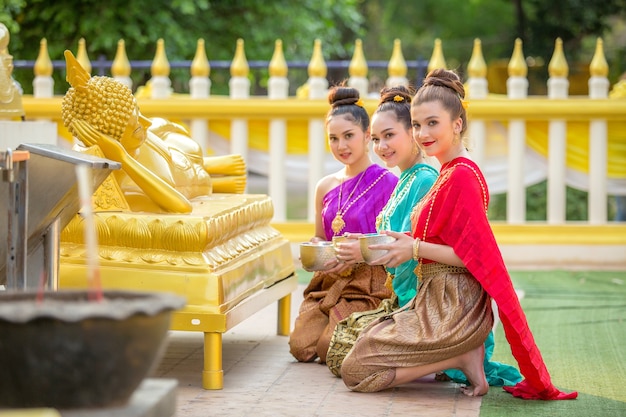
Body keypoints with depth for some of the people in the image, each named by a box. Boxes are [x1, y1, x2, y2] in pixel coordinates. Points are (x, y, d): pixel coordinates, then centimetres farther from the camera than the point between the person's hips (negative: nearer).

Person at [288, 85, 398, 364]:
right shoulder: (325, 187, 11)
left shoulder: (388, 183, -7)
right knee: (300, 346, -13)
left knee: (331, 348, -20)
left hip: (370, 285, -5)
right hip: (328, 282, 6)